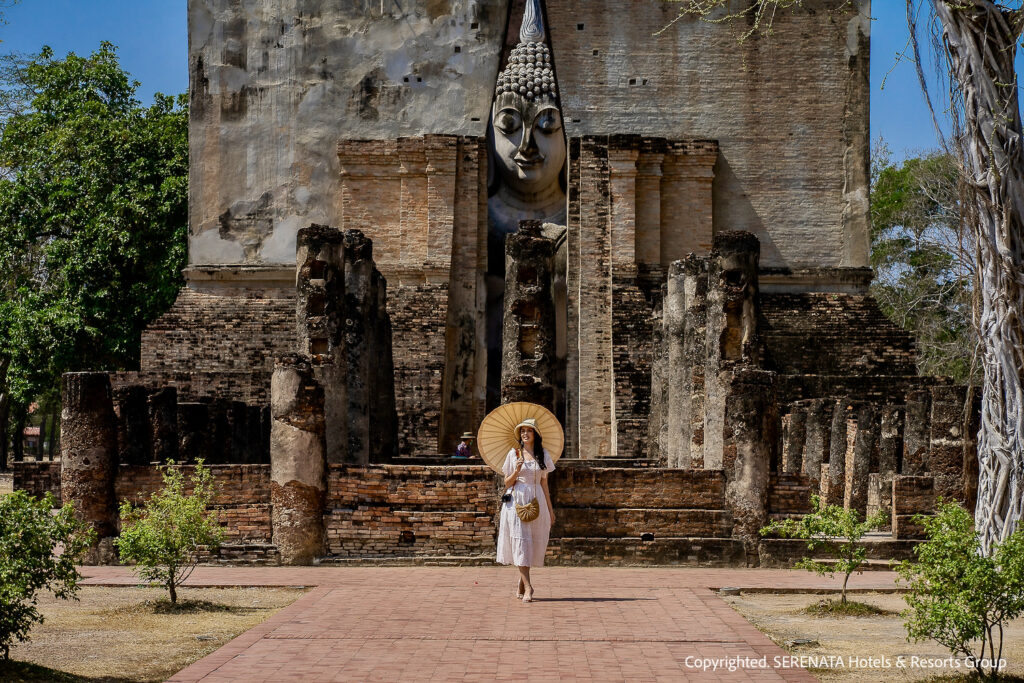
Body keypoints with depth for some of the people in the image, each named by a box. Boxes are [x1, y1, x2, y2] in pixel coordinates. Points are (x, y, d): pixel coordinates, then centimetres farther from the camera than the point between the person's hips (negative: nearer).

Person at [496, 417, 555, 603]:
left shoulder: (543, 455, 10)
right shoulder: (514, 454, 5)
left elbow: (544, 484, 13)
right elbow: (507, 483, 8)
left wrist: (550, 509, 12)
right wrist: (517, 472, -12)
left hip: (536, 501, 2)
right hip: (517, 500, -2)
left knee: (533, 543, 1)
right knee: (520, 540, -11)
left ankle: (520, 583, 16)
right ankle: (528, 587, -15)